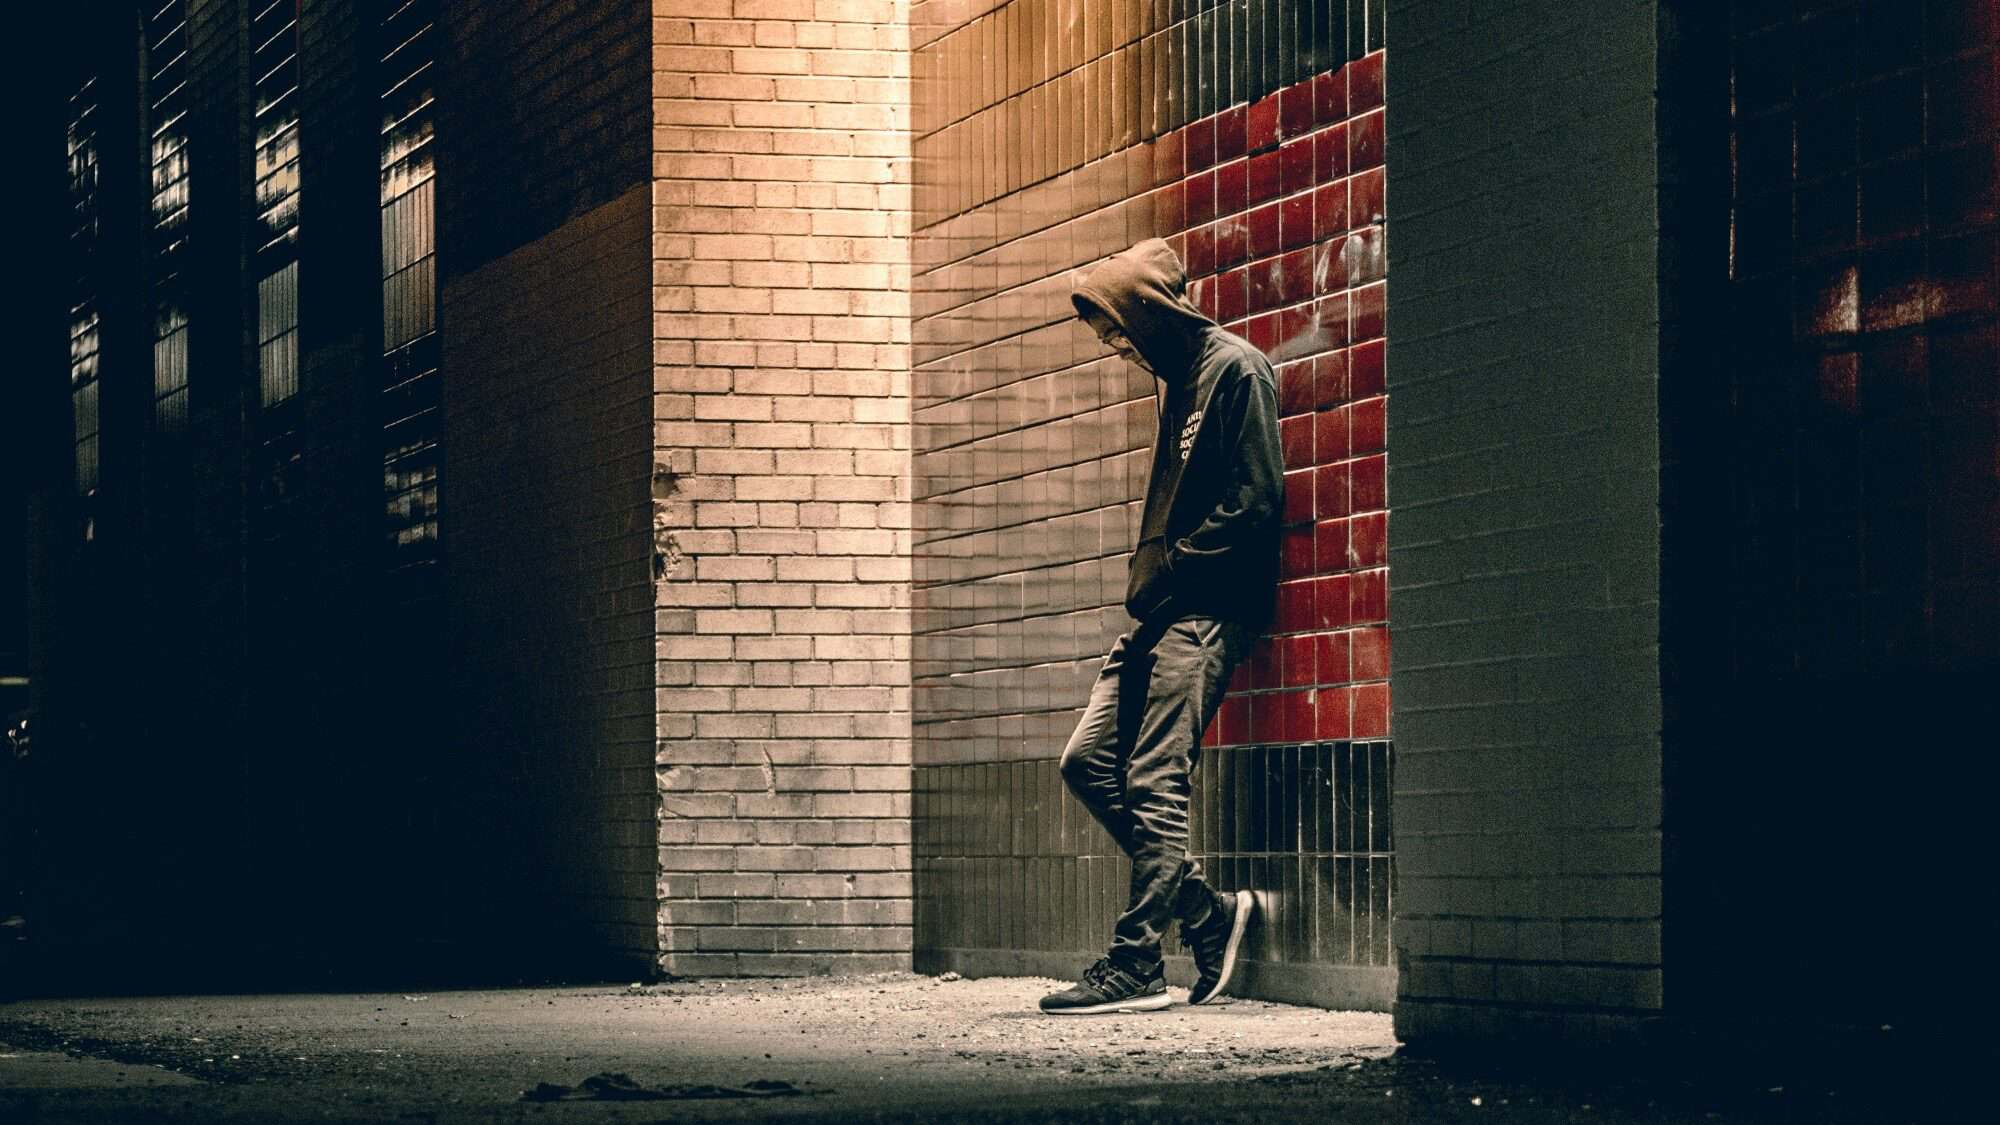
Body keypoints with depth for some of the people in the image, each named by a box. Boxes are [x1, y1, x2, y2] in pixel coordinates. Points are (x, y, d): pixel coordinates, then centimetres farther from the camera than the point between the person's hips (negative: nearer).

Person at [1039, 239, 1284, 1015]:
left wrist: (1170, 568, -12)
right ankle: (1206, 912, 12)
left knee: (1154, 782, -11)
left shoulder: (1236, 369, -8)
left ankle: (1136, 964, -8)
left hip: (1208, 608, -10)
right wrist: (1146, 577, 7)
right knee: (1088, 761, 6)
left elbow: (1258, 501, -15)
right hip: (1163, 610, 10)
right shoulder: (1177, 377, 20)